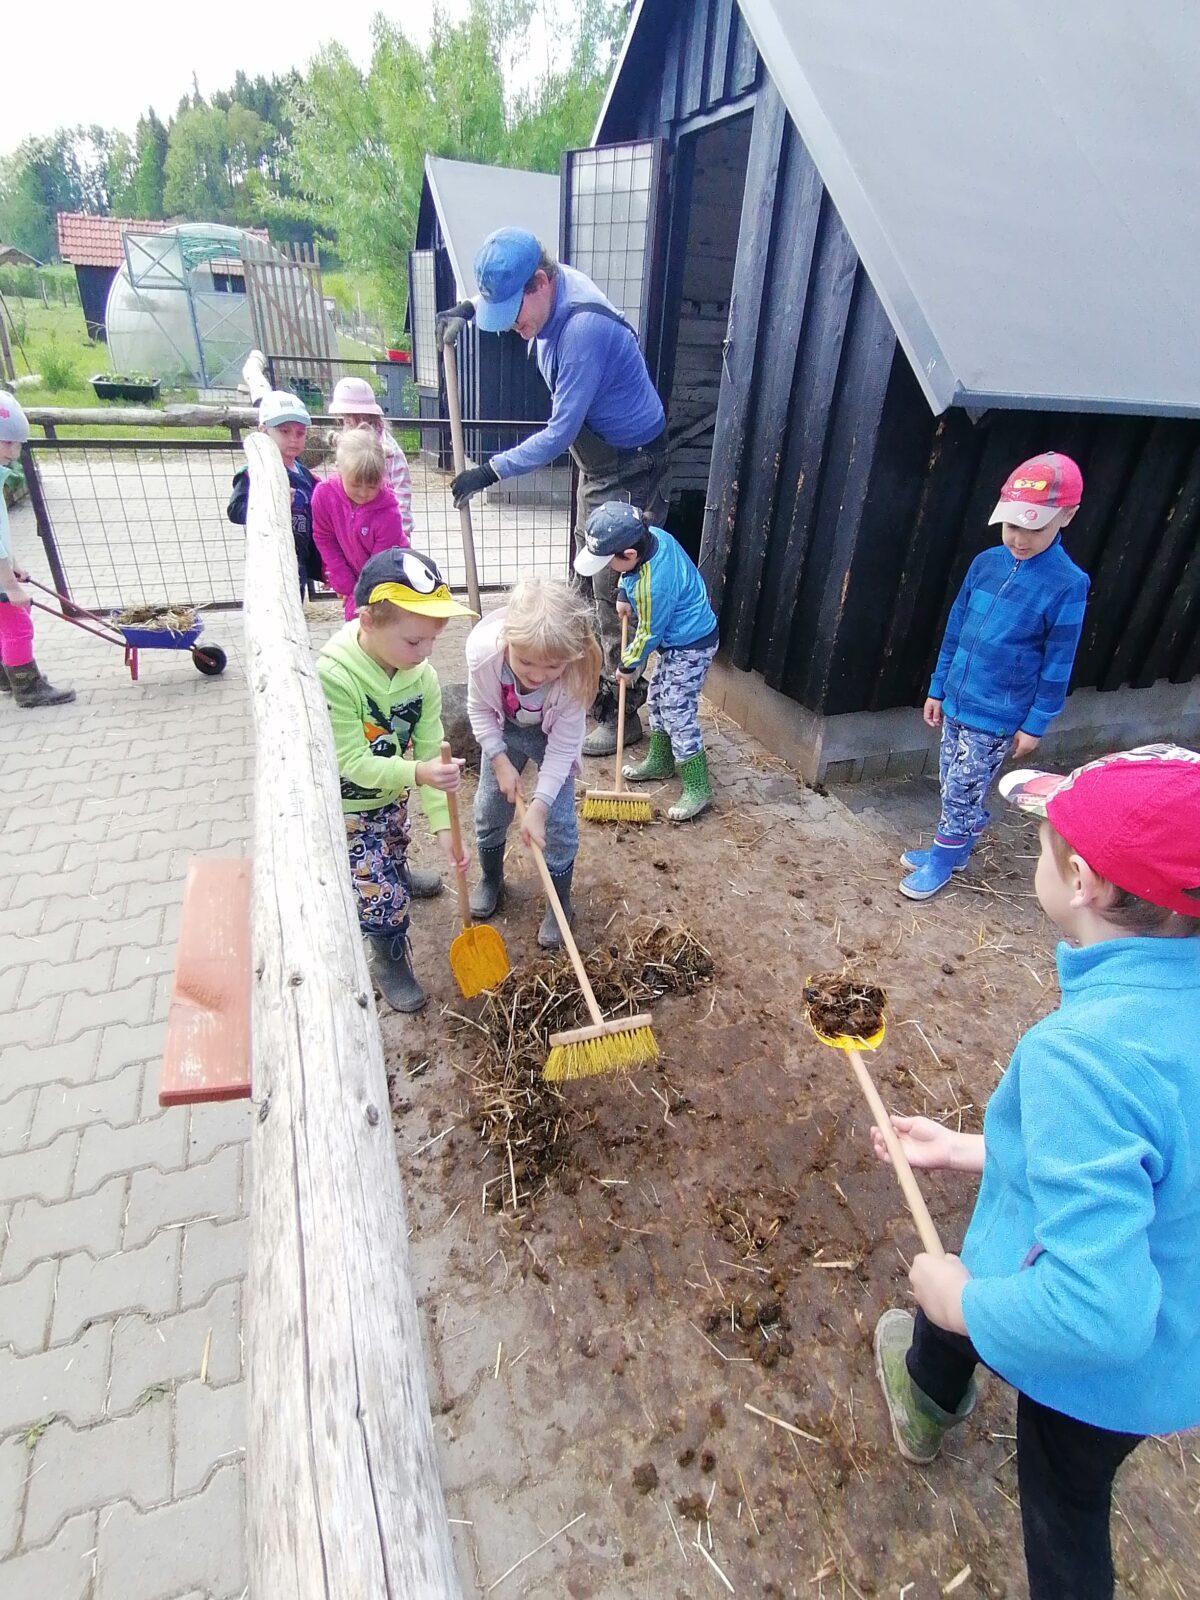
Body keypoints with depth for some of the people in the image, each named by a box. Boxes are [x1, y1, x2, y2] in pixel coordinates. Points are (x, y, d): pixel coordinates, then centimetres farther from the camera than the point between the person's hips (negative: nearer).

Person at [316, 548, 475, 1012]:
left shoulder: (423, 677, -17)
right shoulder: (332, 676, -33)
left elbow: (431, 753, -15)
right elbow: (353, 762, -31)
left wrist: (442, 824, -21)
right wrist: (418, 774, -44)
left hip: (391, 798, 5)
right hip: (344, 808, -4)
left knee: (393, 867, 25)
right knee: (383, 895, -2)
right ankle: (390, 960, 26)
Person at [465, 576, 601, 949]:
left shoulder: (575, 672, -41)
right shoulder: (483, 649, -39)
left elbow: (563, 745, -28)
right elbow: (479, 709, -16)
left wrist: (539, 805, -30)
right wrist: (500, 761, -20)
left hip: (552, 735, -1)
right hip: (504, 730, 2)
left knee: (559, 821, -2)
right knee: (489, 809, 10)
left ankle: (559, 904, 22)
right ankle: (490, 879, 39)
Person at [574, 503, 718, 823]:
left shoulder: (654, 583, -34)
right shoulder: (651, 536, -10)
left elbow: (649, 634, -19)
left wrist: (629, 665, -4)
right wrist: (623, 594, 4)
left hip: (691, 646, -10)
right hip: (675, 639, 10)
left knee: (678, 715, -8)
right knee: (658, 701, 19)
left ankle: (697, 789, 0)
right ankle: (660, 762, 36)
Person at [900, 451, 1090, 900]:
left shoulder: (1067, 584, -14)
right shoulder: (986, 562, 1)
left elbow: (1057, 664, -10)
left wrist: (1036, 725, -7)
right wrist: (938, 688, 13)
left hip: (997, 716, -5)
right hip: (956, 701, 6)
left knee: (963, 792, 4)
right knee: (954, 786, 18)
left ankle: (942, 862, 23)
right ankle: (954, 850, 37)